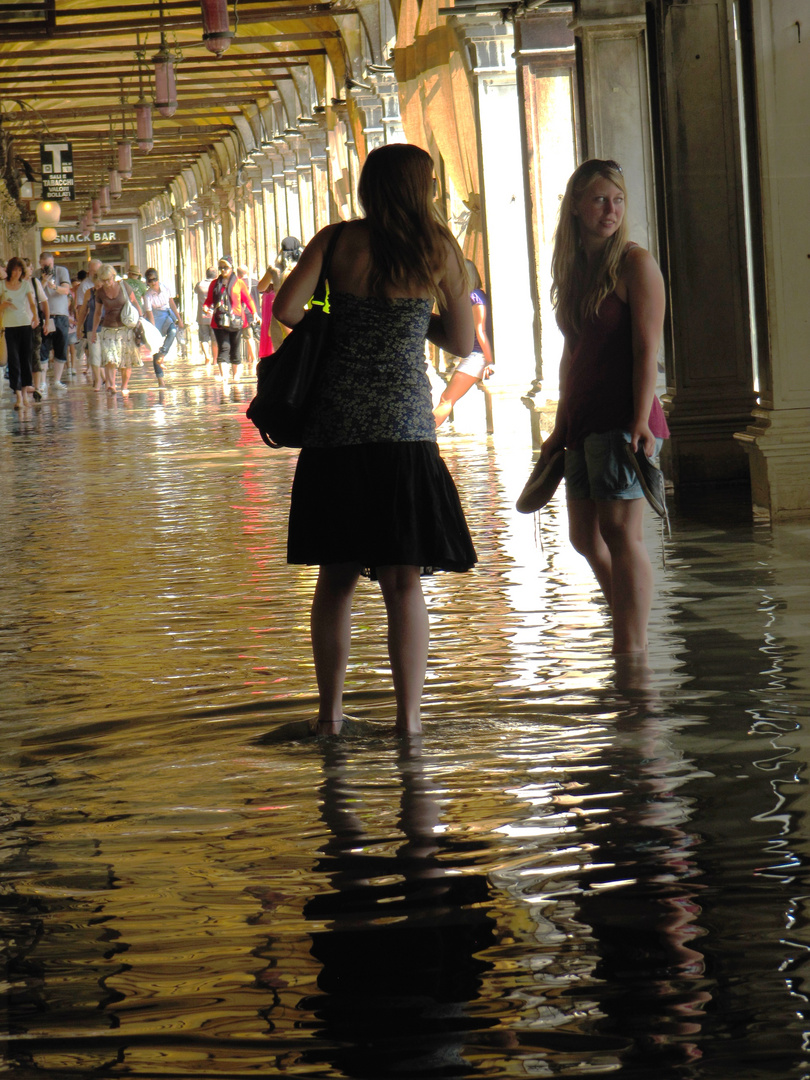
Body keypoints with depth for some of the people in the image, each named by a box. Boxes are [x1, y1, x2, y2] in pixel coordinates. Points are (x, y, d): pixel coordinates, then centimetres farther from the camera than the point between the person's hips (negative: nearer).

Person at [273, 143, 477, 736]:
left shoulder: (338, 241, 2)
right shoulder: (440, 250, 3)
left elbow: (286, 309, -8)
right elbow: (462, 342, 9)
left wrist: (333, 323, 12)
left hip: (336, 421, 1)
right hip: (405, 425, -1)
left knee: (337, 576, 11)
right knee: (404, 580, 2)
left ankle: (331, 711, 14)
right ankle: (409, 715, -1)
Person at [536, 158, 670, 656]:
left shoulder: (636, 264, -6)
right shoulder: (573, 268, 15)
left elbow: (647, 348, -13)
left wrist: (641, 420, -22)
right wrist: (560, 429, 19)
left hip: (623, 418, -8)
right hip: (583, 422, 8)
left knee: (620, 531, -10)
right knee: (585, 535, 11)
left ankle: (631, 649, -7)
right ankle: (635, 635, 23)